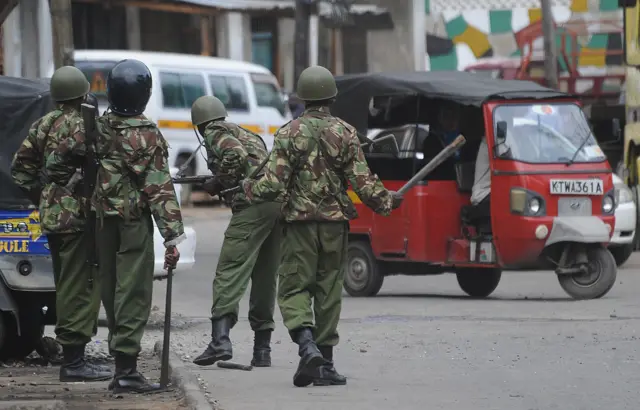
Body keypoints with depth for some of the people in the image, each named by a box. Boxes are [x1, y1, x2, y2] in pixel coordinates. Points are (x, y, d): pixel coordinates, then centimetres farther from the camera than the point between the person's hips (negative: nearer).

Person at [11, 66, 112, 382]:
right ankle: (74, 361, -7)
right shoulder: (82, 125, -14)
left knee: (66, 285, 17)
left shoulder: (43, 125, 11)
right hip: (78, 216, -9)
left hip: (51, 215, 9)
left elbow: (20, 168, 15)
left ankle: (71, 354, 23)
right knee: (80, 286, -6)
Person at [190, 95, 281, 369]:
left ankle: (220, 340, -25)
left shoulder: (216, 133, 5)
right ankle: (262, 349, 14)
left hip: (253, 203, -8)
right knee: (265, 278, 13)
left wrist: (219, 183, -1)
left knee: (230, 272, -11)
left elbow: (235, 155, -14)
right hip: (281, 201, 8)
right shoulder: (246, 134, 31)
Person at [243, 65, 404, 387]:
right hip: (335, 223, 2)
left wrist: (249, 189, 12)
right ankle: (324, 363, 10)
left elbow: (273, 185, -10)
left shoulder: (289, 133, -5)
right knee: (329, 291, 9)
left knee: (294, 288, 2)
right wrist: (387, 201, 14)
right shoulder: (345, 133, -1)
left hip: (299, 222, -2)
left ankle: (306, 344, -23)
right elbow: (363, 183, -4)